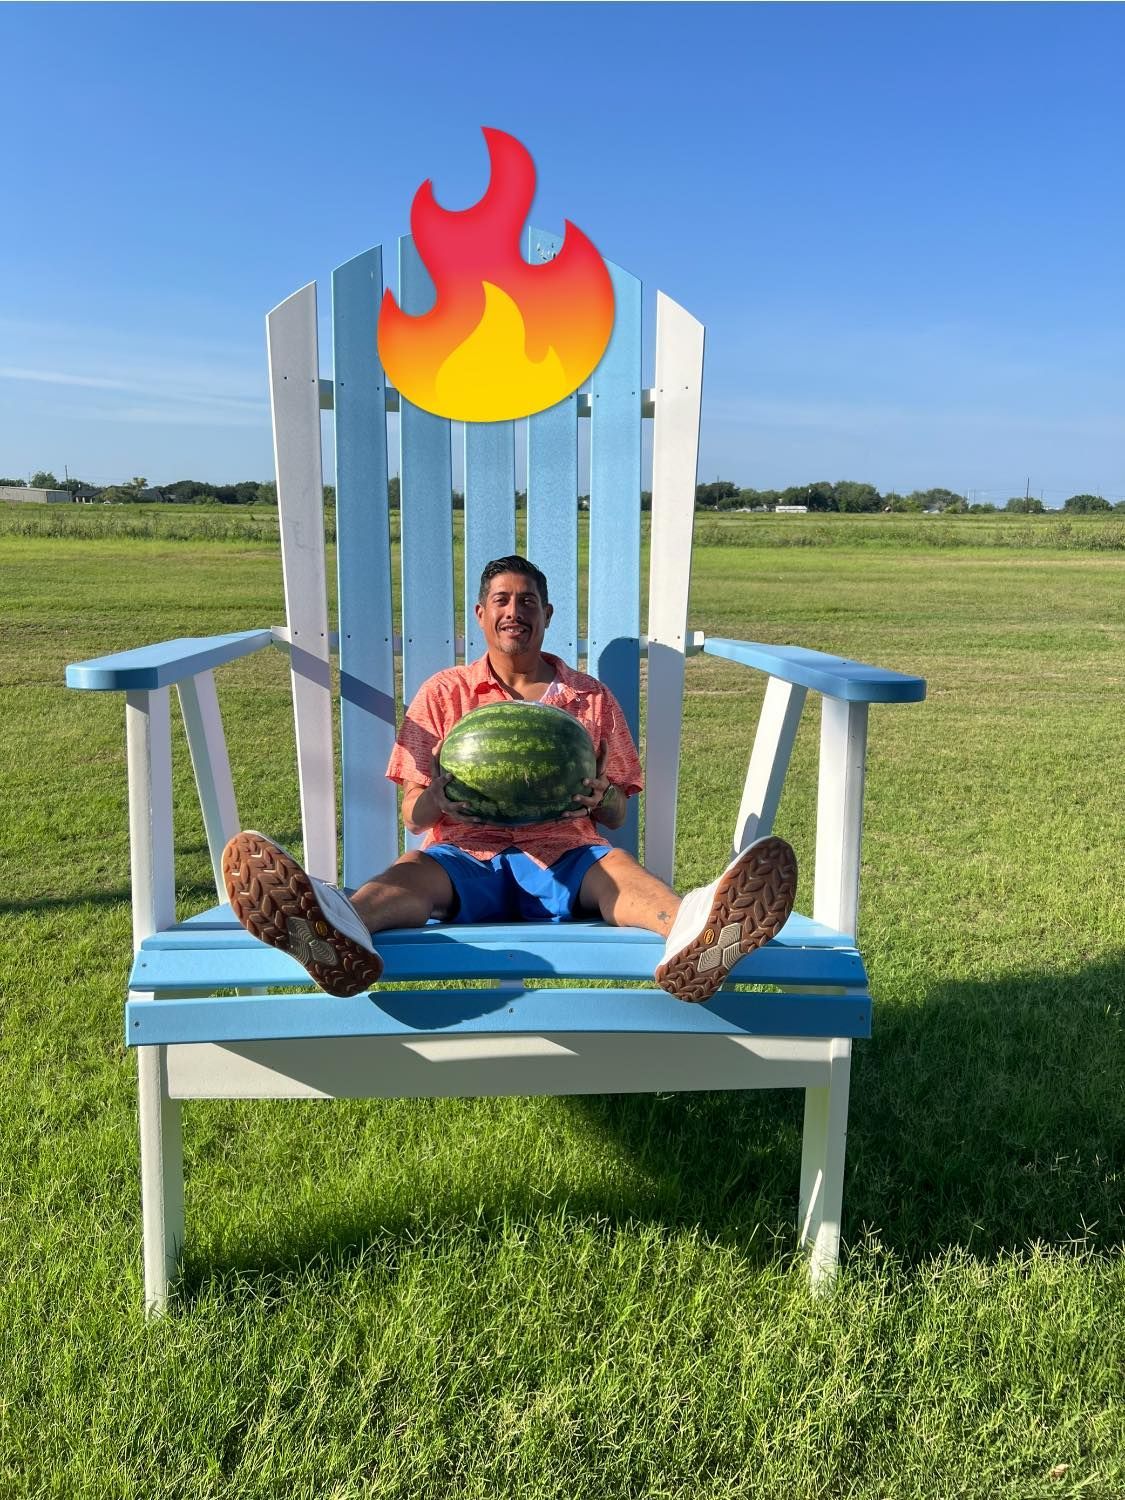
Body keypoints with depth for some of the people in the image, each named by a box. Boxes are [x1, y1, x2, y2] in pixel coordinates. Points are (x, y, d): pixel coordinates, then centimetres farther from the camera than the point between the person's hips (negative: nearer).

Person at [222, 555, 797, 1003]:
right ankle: (338, 935, -70)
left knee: (617, 865, -34)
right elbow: (412, 815, 12)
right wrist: (438, 799, -14)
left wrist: (600, 795, -10)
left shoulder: (592, 698, 20)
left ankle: (688, 933, -69)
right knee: (414, 869, -34)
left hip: (563, 852, 0)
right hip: (466, 852, 0)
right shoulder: (443, 693, 18)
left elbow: (617, 815, 17)